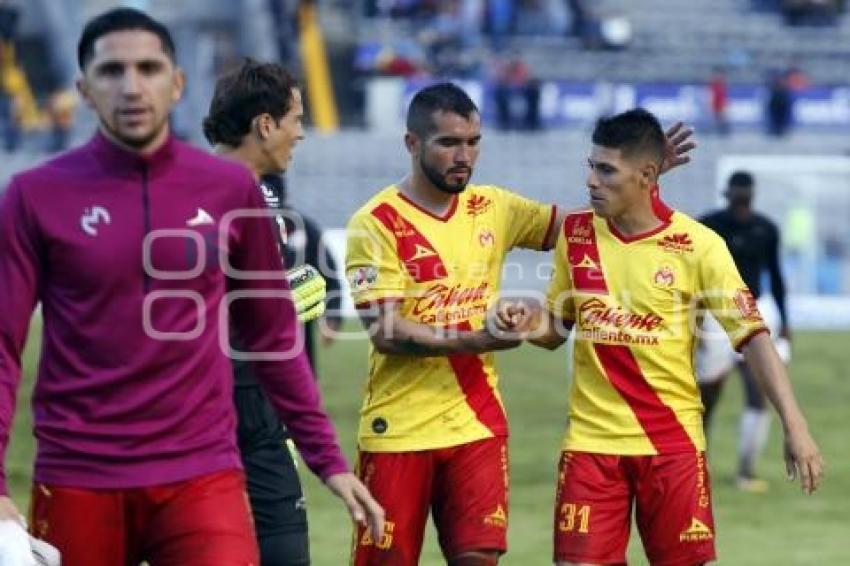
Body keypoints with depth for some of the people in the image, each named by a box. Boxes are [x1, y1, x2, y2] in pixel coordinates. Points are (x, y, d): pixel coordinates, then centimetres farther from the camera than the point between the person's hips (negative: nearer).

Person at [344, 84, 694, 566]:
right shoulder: (377, 223, -9)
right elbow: (386, 332, -16)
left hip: (477, 425, 4)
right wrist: (476, 339, -25)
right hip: (398, 431, -4)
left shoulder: (492, 209, 7)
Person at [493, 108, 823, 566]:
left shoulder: (698, 245, -8)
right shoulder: (576, 232, 4)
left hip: (672, 441, -2)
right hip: (592, 439, 2)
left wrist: (793, 425, -18)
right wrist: (530, 322, -9)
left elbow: (751, 335, -9)